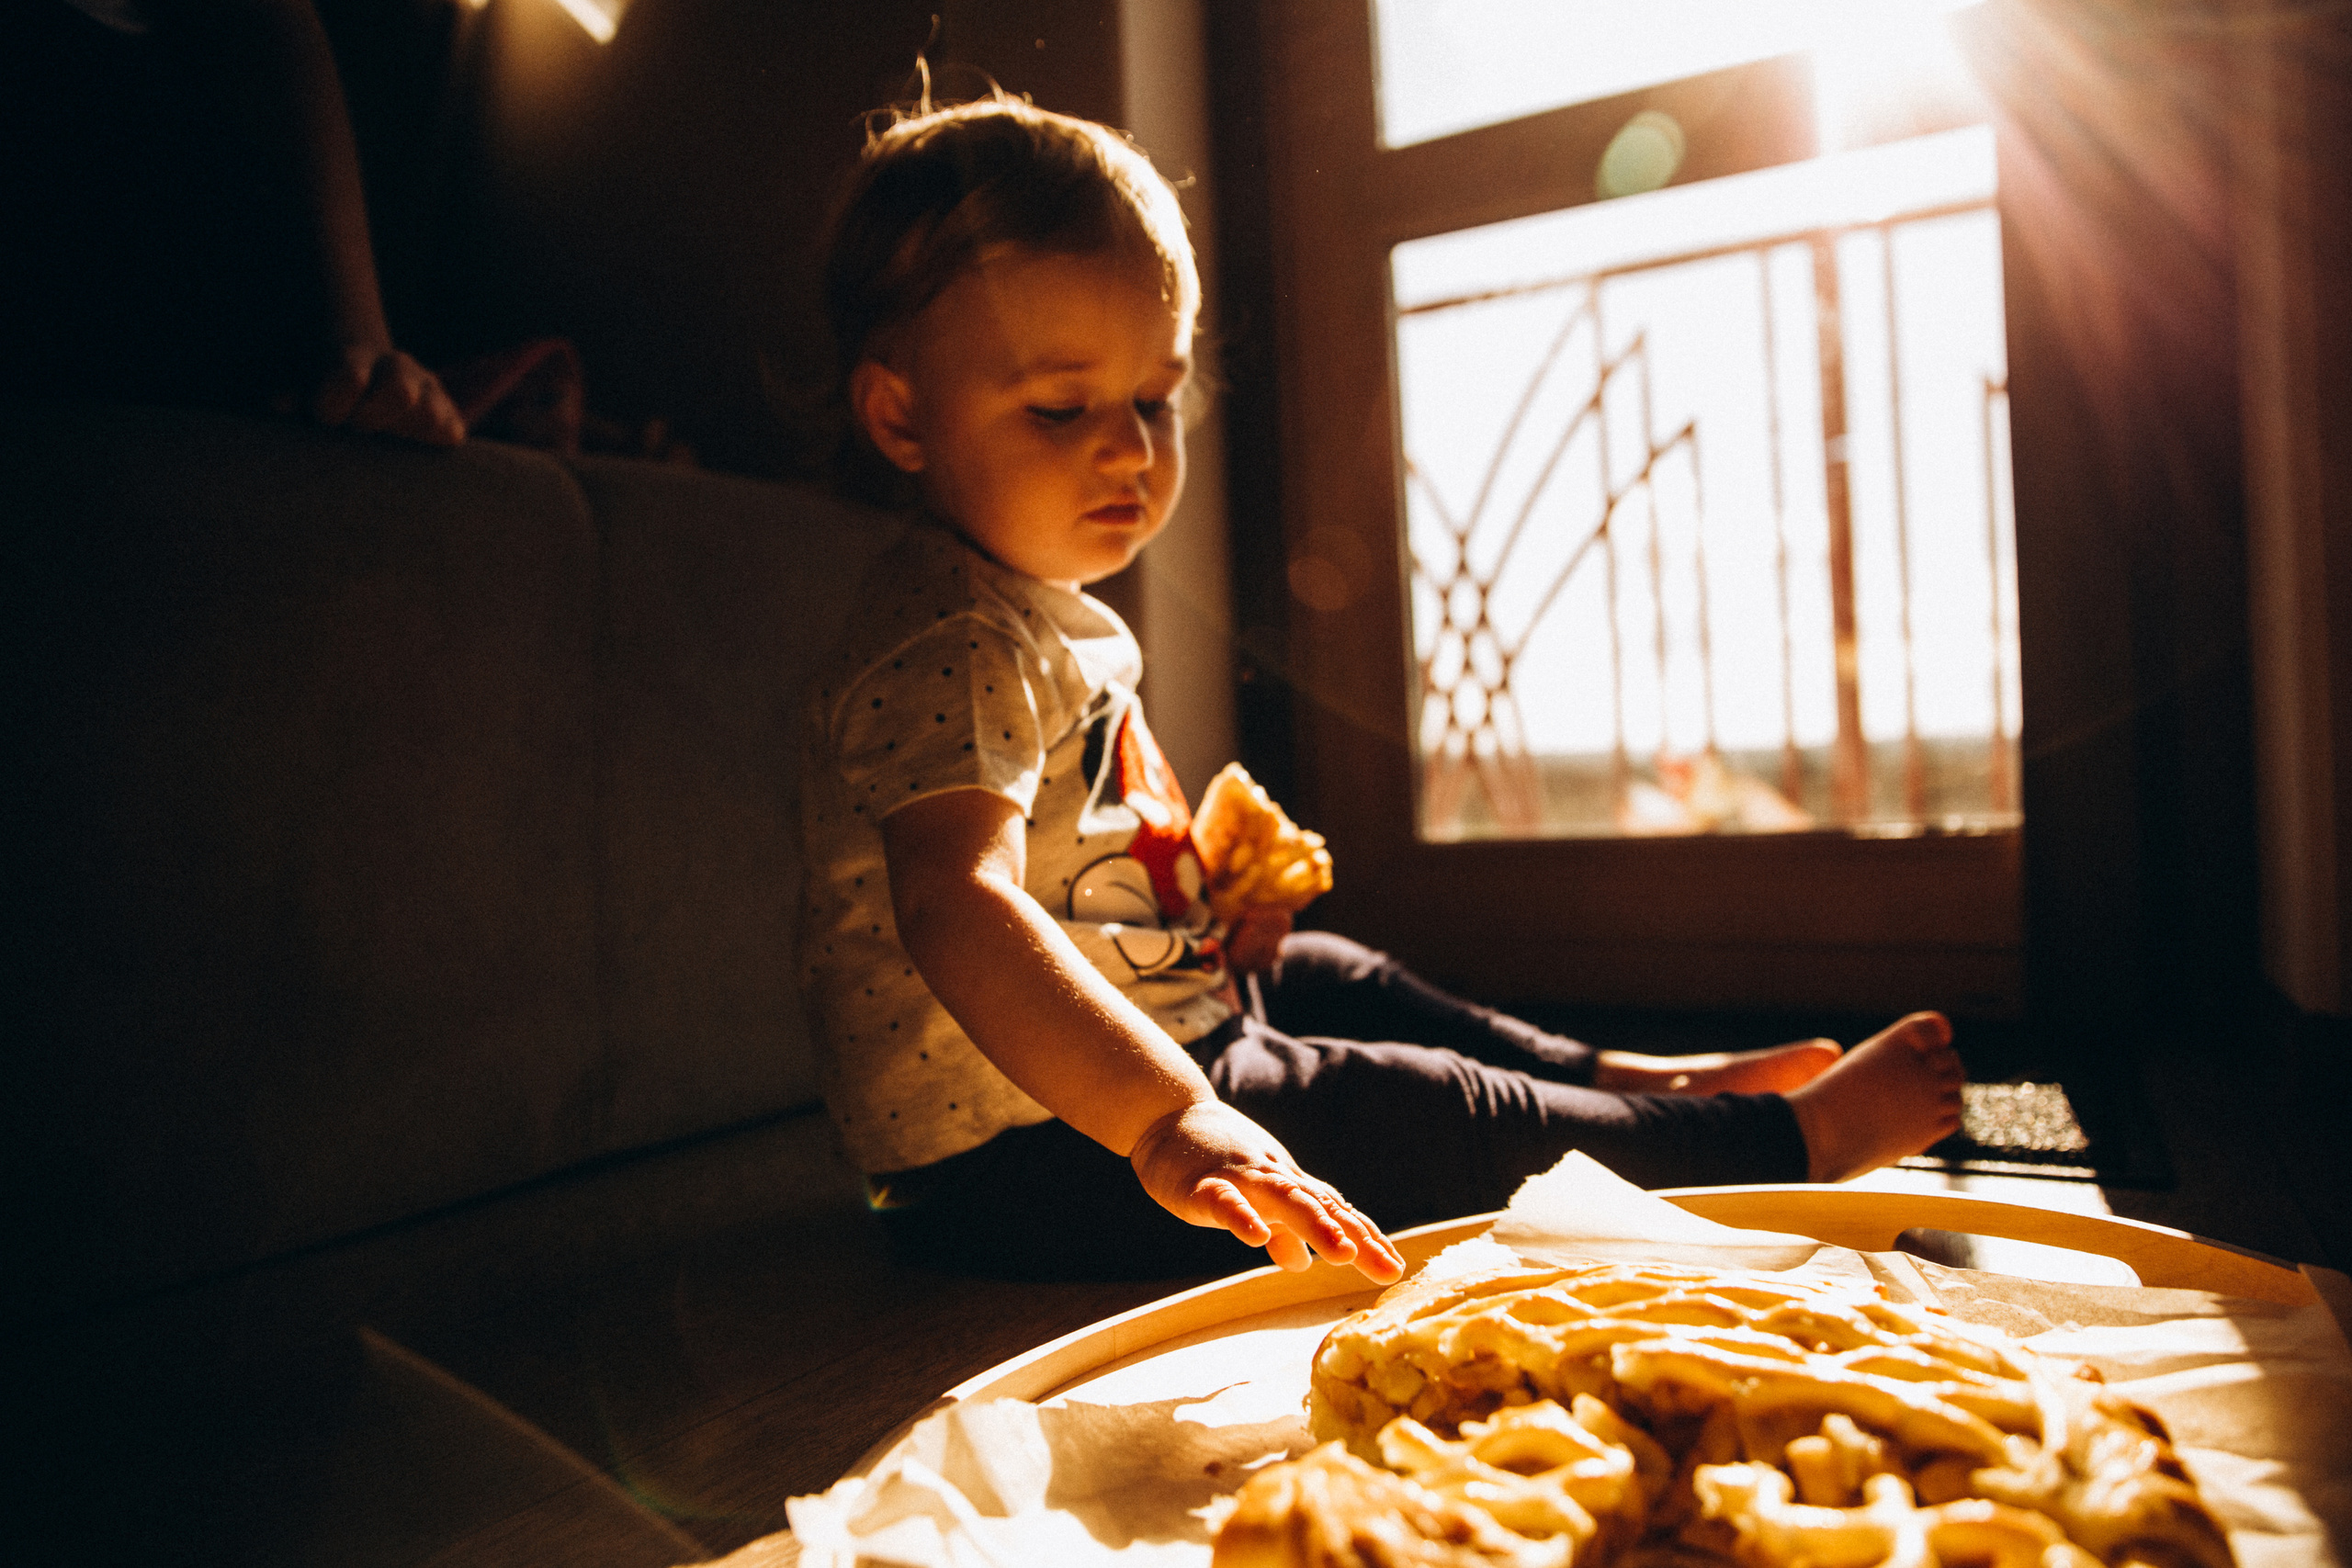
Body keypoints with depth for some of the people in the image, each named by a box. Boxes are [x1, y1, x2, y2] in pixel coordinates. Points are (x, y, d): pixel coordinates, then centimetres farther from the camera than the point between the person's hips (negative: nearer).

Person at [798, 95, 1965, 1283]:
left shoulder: (1047, 612, 8)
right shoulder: (951, 649, -26)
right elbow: (956, 902, -42)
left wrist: (1202, 892, 6)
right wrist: (1171, 1122, -51)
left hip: (1103, 1089, 11)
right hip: (1015, 1161, -11)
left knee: (1325, 976, 24)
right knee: (1435, 1115, -7)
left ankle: (1613, 1078, 42)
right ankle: (1787, 1140, 11)